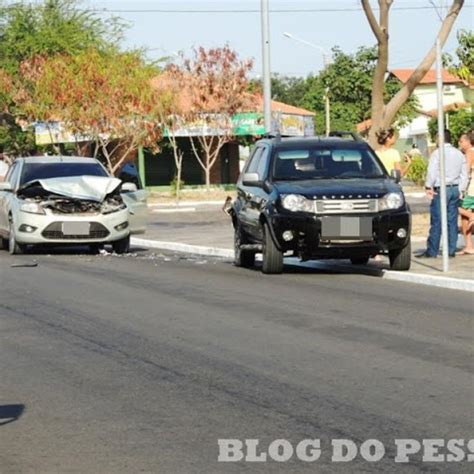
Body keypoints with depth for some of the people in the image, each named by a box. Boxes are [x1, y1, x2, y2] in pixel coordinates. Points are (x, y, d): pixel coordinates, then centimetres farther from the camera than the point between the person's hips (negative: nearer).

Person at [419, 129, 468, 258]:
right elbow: (464, 174, 14)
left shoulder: (437, 153, -7)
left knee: (436, 221, -6)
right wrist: (460, 190, 19)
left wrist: (428, 187, -4)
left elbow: (432, 172, -13)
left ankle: (431, 251, -5)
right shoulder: (459, 154, 12)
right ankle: (451, 250, 7)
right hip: (455, 189, 6)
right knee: (452, 220, 8)